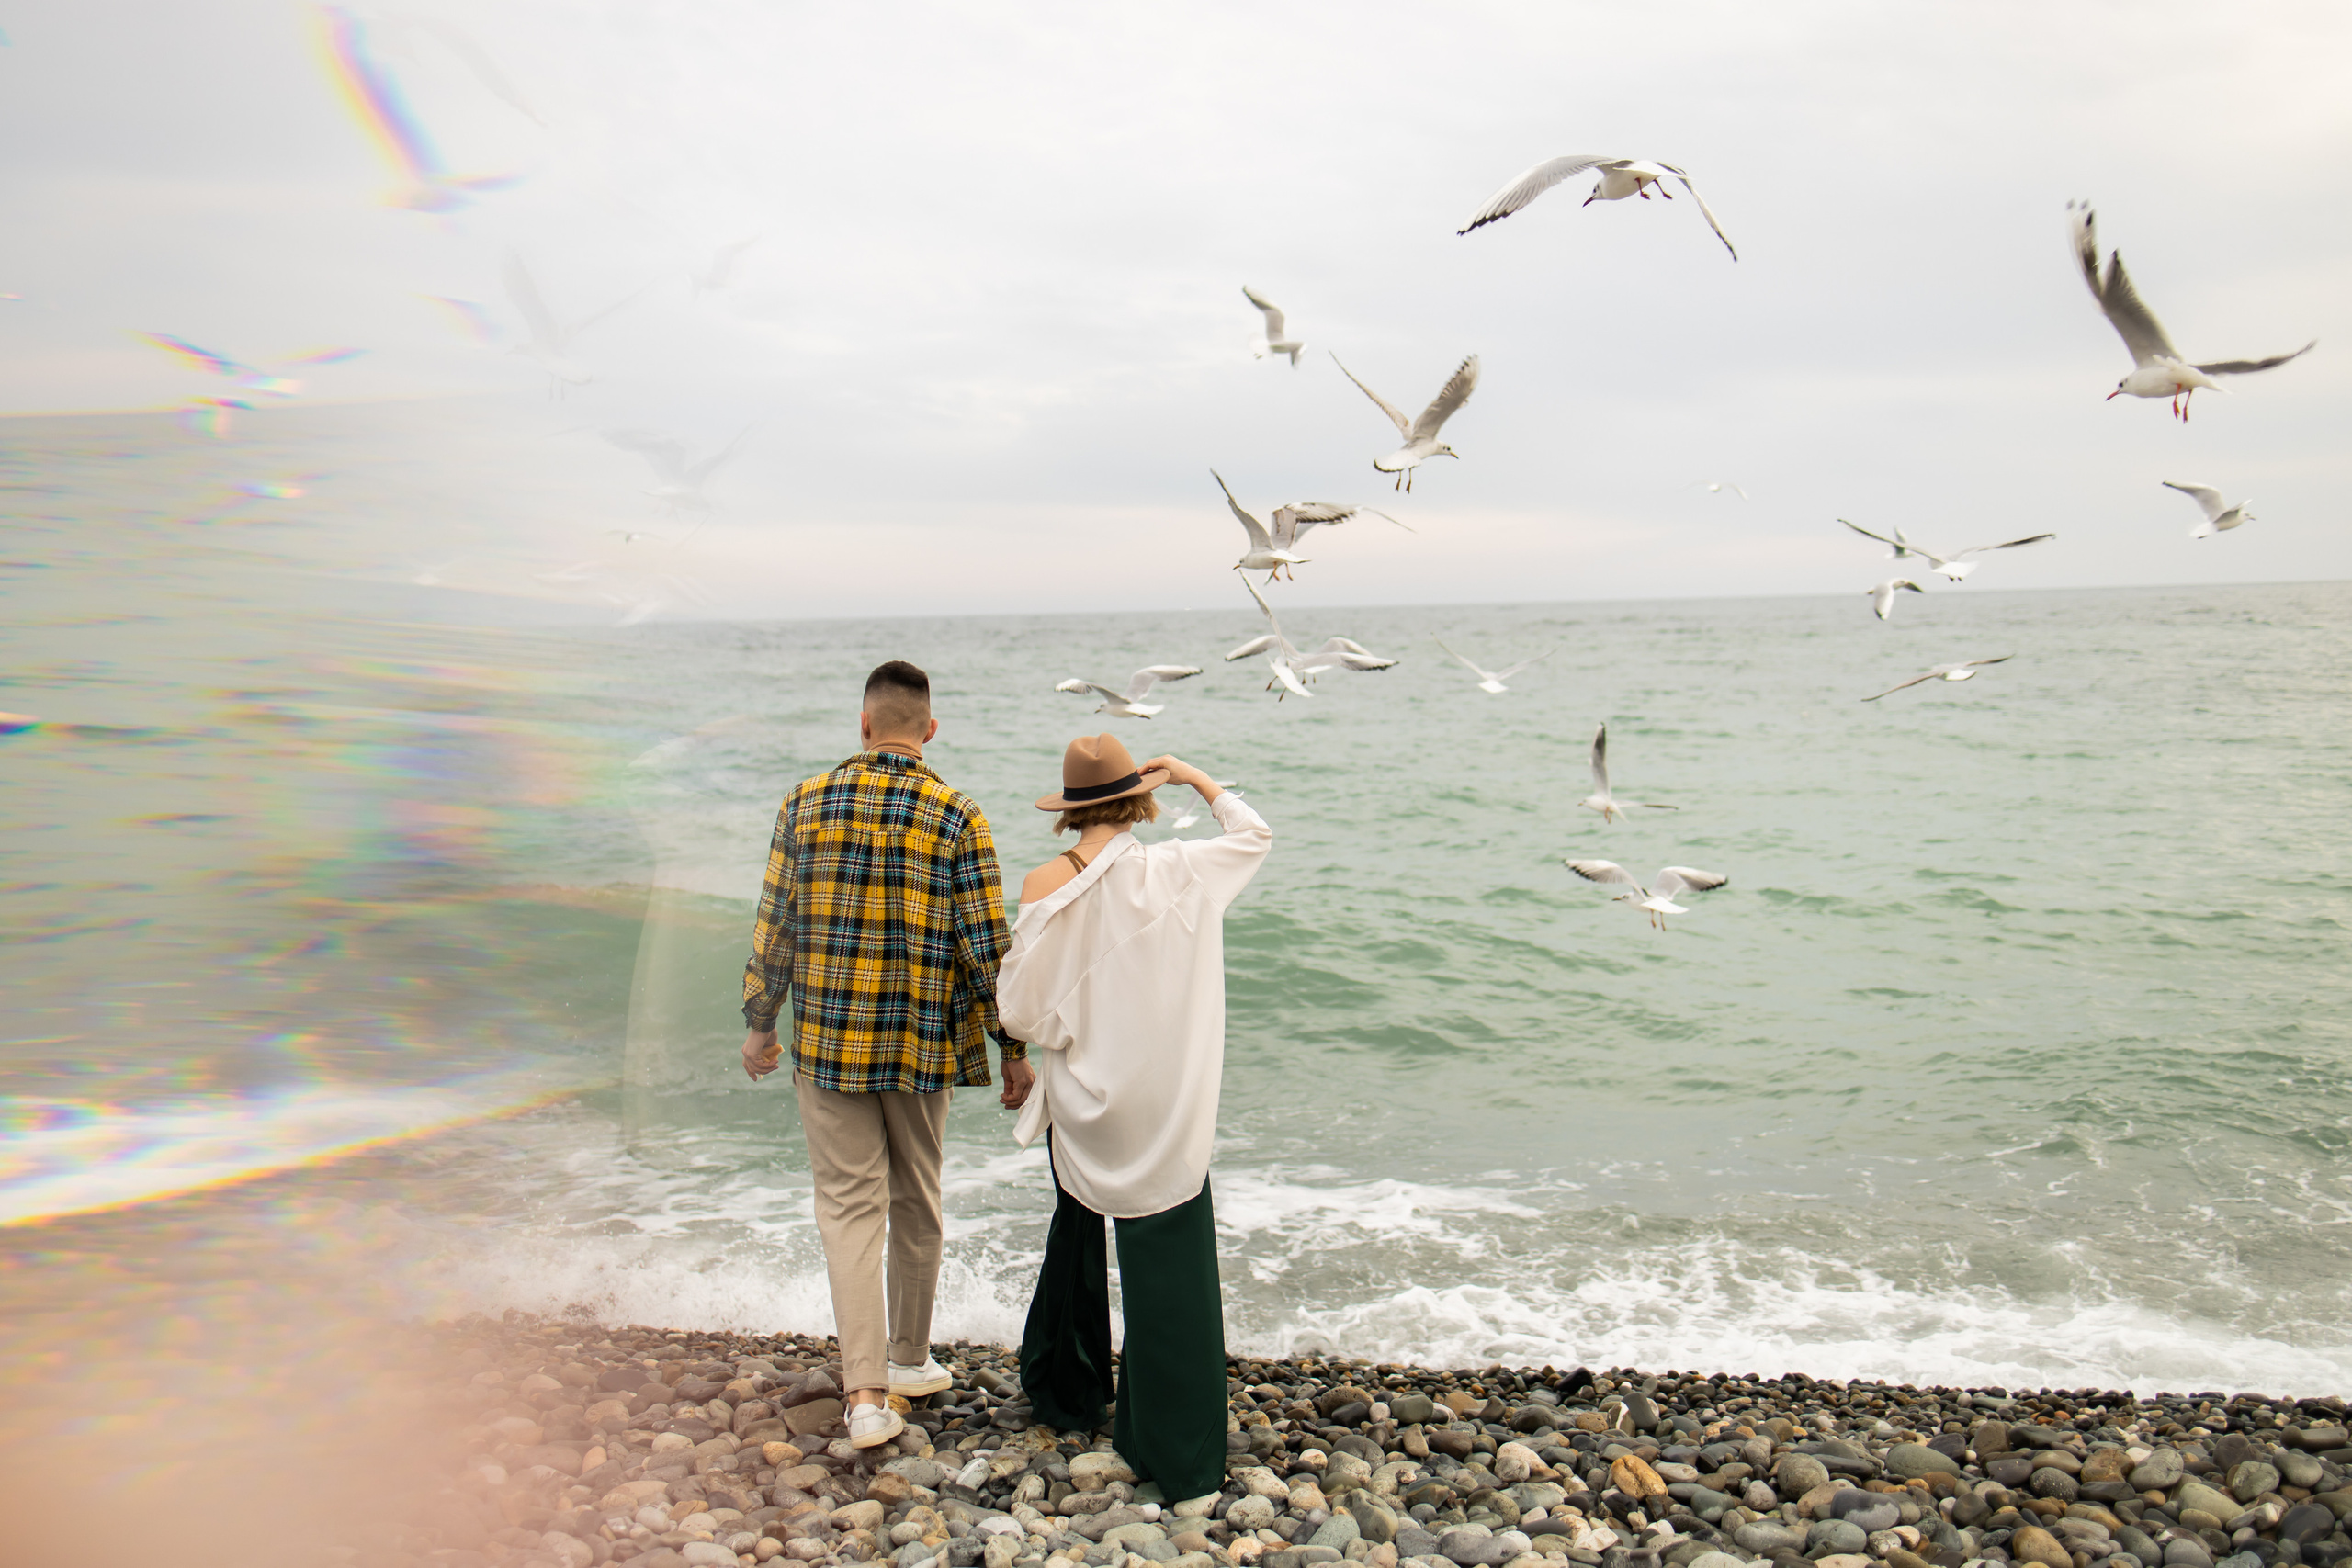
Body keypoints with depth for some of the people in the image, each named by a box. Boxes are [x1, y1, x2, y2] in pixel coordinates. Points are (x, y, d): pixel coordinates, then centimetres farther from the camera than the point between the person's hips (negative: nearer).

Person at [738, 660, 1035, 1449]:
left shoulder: (806, 802, -3)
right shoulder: (957, 817, -8)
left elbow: (776, 925, 0)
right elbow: (985, 946, -8)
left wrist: (759, 1024, 12)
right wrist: (1013, 1048, 2)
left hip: (827, 1039, 0)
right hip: (922, 1042, 0)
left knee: (849, 1206, 5)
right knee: (916, 1202, 17)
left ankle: (866, 1391, -2)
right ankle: (909, 1356, 33)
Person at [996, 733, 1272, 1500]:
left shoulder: (1045, 886, -11)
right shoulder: (1178, 873, -11)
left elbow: (1019, 1009, -9)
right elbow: (1254, 835, 9)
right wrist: (1198, 780, 19)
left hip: (1080, 1100, 2)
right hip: (1163, 1109, -2)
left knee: (1077, 1230, 25)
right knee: (1166, 1260, 5)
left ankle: (1066, 1392, 43)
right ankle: (1178, 1455, 12)